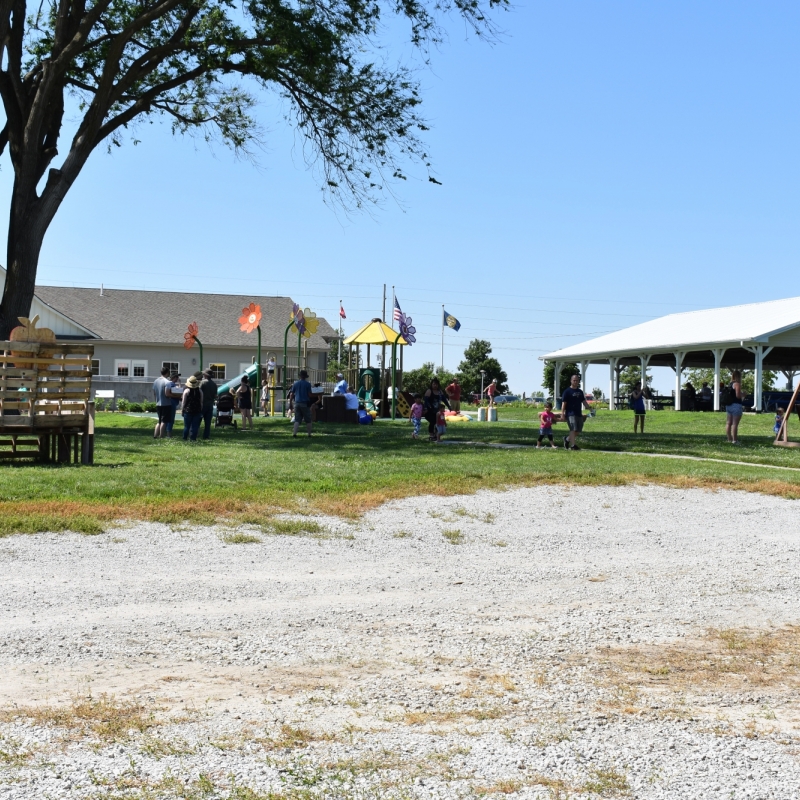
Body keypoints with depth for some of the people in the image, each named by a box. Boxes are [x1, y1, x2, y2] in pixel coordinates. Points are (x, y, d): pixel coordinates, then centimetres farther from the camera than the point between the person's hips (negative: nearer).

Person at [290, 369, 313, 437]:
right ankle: (309, 434, 11)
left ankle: (295, 433, -12)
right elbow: (310, 394, -9)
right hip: (305, 403, -3)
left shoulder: (295, 384, 6)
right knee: (308, 420, 7)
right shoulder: (307, 384, -6)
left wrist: (292, 398, 25)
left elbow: (291, 394, 7)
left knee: (297, 420, 3)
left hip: (297, 403, 3)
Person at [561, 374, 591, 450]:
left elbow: (584, 402, 21)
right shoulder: (567, 391, -4)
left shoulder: (580, 392, 18)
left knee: (578, 430, 8)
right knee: (573, 429, -16)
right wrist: (562, 414, -14)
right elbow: (563, 403, -8)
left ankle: (567, 439, 28)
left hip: (579, 414, 7)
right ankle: (572, 445, -14)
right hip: (571, 413, -7)